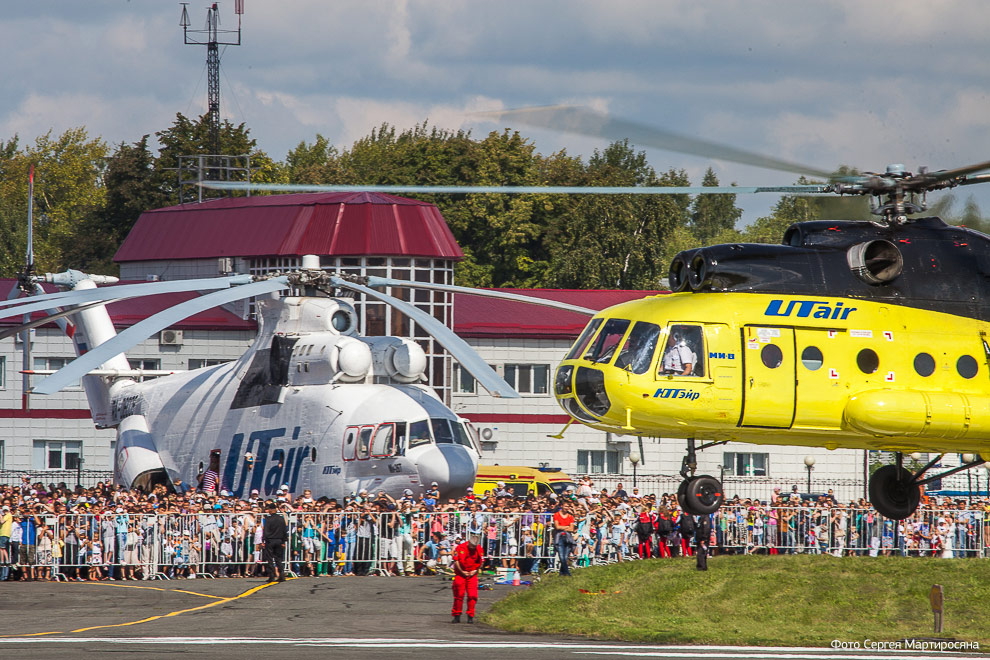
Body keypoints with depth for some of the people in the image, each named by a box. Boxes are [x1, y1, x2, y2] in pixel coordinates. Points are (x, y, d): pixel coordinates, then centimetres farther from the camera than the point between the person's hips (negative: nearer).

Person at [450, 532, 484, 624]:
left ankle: (470, 616, 2)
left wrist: (475, 571, -3)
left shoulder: (479, 549, 0)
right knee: (459, 595, 0)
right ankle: (456, 616, 9)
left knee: (472, 595, -6)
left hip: (472, 574, 2)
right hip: (461, 574, -2)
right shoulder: (460, 548, -10)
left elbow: (481, 562, 10)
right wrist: (462, 572, -11)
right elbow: (456, 561, -7)